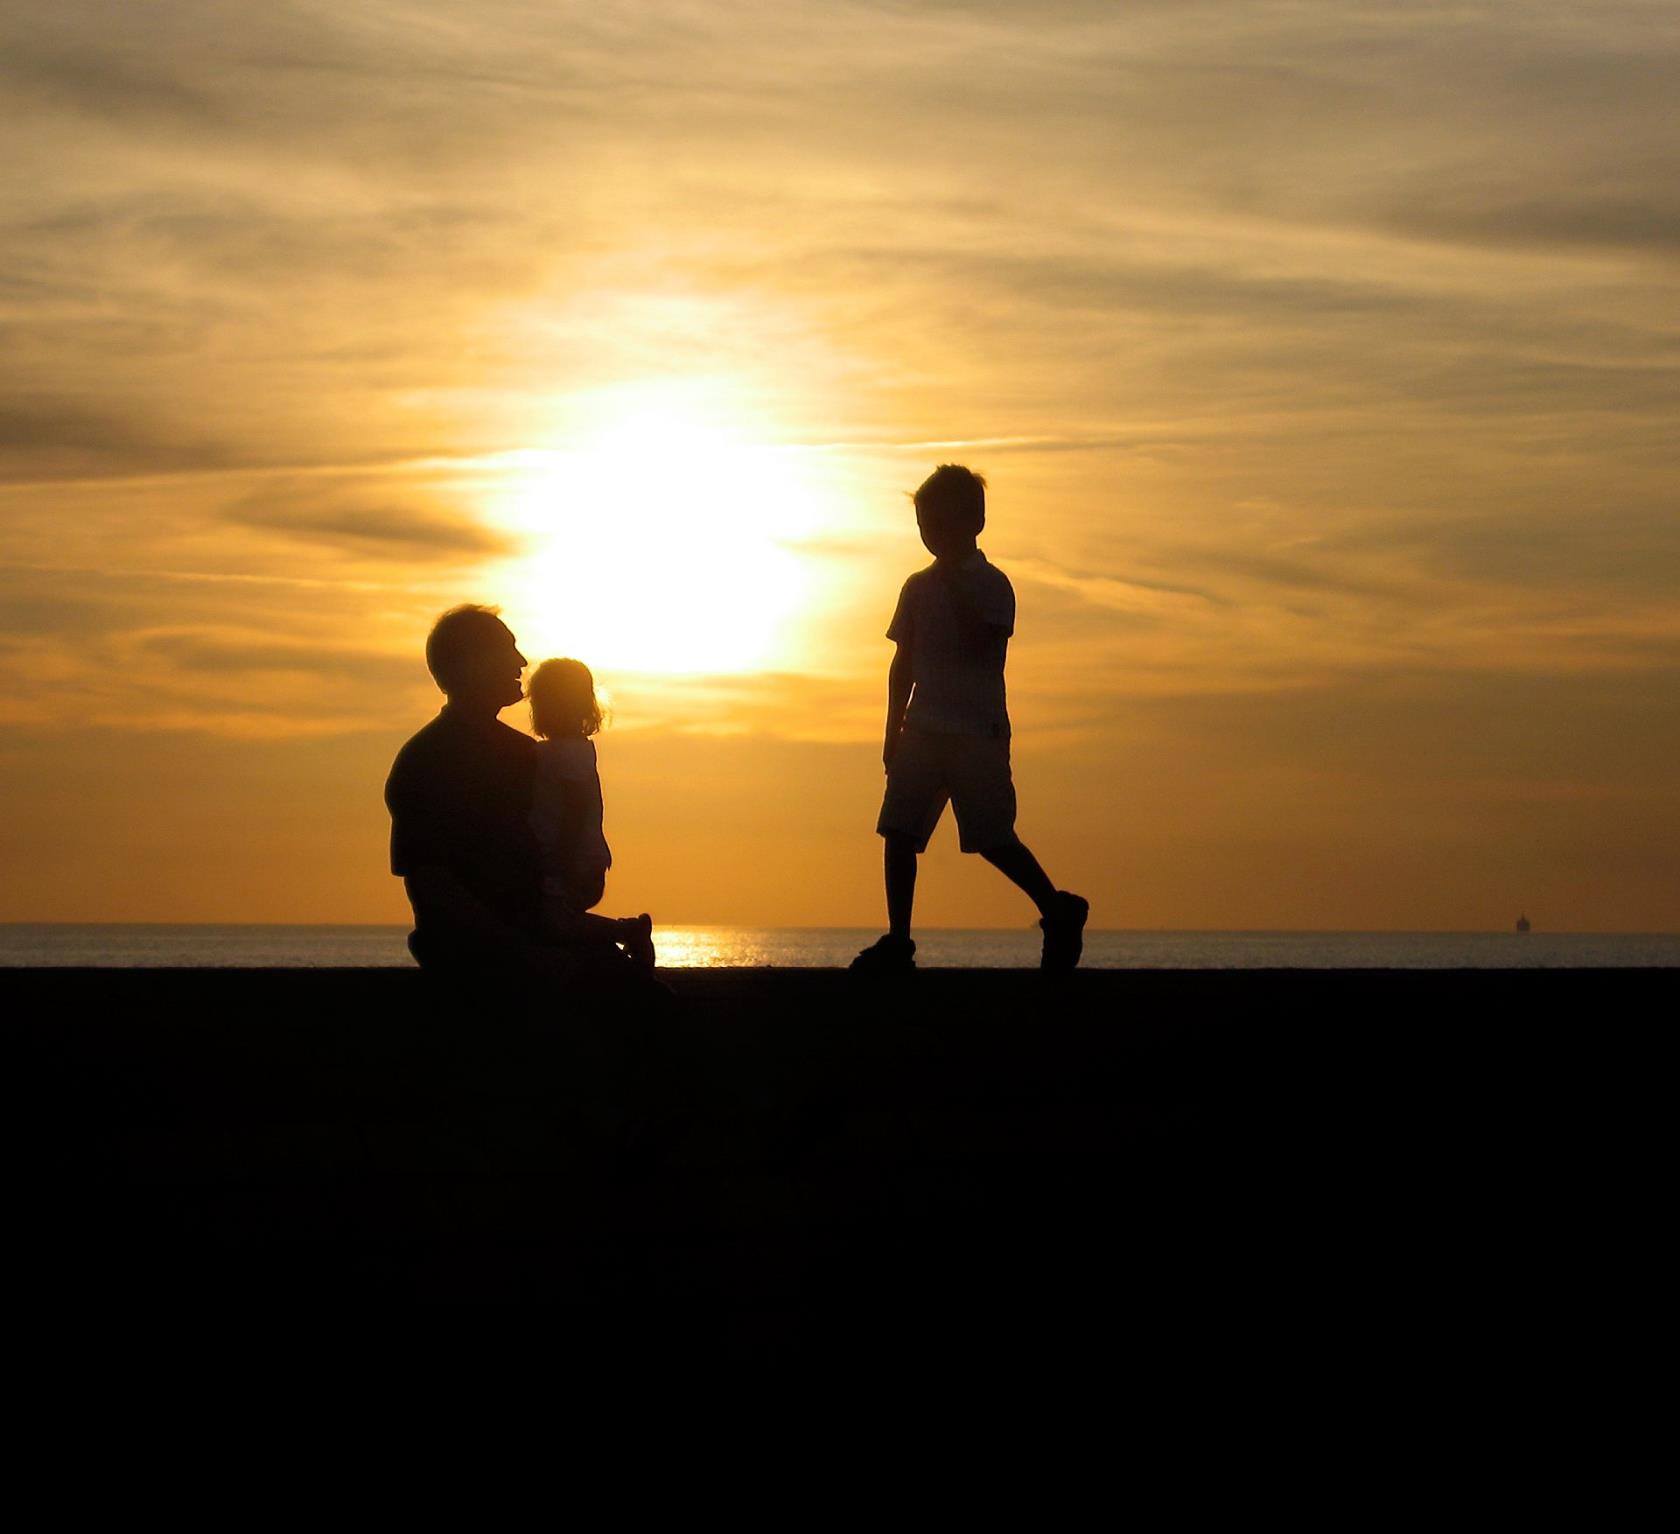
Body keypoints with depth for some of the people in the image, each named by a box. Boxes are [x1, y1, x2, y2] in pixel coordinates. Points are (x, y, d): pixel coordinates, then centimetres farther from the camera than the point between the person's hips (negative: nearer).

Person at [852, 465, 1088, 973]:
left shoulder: (991, 584, -3)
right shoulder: (919, 587, 13)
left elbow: (982, 646, -18)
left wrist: (954, 586, -18)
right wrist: (894, 730, 15)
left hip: (977, 732, -6)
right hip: (923, 730, 6)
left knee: (991, 838, -7)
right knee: (899, 831, -5)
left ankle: (1058, 912, 14)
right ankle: (897, 943, -2)